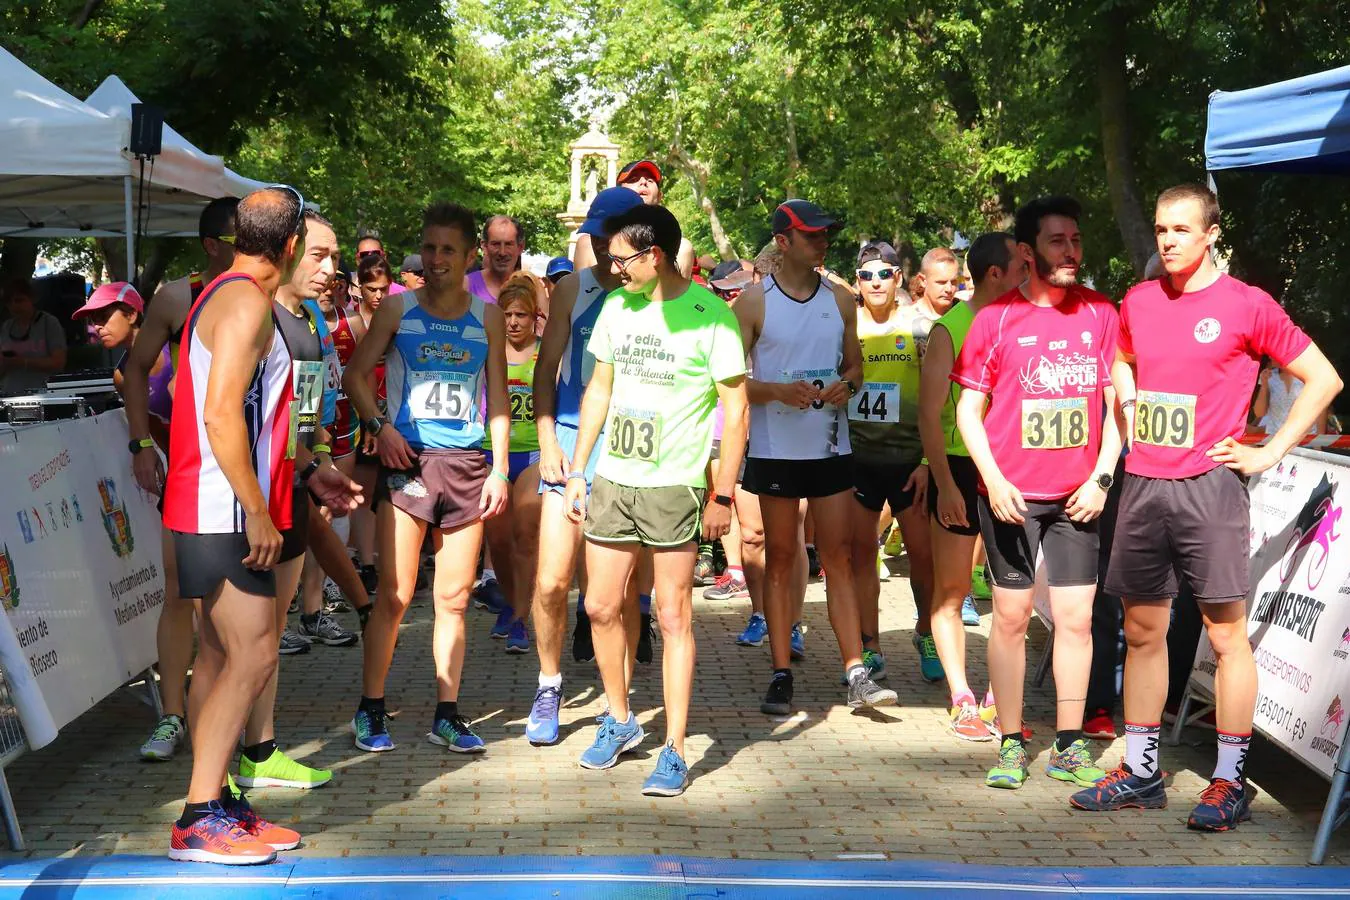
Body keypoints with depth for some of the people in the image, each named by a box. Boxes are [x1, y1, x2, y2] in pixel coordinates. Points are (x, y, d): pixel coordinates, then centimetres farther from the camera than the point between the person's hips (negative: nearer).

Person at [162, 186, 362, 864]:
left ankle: (217, 805, 16)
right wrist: (257, 513, -21)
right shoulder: (246, 301, -14)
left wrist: (306, 472, 25)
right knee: (253, 657, -11)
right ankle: (199, 821, -8)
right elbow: (221, 415, -23)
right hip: (225, 513, -10)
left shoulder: (228, 296, 18)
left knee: (222, 656, 11)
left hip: (231, 514, 10)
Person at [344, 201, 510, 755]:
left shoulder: (487, 318, 8)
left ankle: (447, 715, 15)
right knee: (395, 594, -5)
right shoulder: (398, 309, 3)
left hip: (467, 464, 2)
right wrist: (378, 426, -9)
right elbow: (355, 374, 7)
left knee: (453, 598, 7)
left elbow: (497, 397, 10)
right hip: (407, 459, -2)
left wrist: (499, 467, 2)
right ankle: (370, 710, 7)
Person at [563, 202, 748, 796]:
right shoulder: (617, 307, 8)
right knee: (601, 608, 10)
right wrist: (576, 472, 13)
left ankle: (674, 752, 6)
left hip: (674, 487, -5)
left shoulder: (709, 315, -9)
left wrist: (723, 495, -11)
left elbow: (735, 408, -7)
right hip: (611, 481, 6)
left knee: (673, 617, -1)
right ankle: (619, 721, 29)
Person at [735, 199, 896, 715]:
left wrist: (844, 386, -5)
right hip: (775, 450, -3)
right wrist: (779, 391, -20)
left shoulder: (841, 300, 9)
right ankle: (782, 675, 9)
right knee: (780, 558, 4)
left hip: (831, 448, 3)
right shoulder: (754, 302, -2)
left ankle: (856, 675, 2)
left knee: (838, 556, 2)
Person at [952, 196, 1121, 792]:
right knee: (1011, 615, 4)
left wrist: (1101, 478, -2)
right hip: (1011, 494, -2)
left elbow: (1116, 405, 9)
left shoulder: (1101, 314, 5)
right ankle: (1011, 743, 13)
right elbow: (969, 410, 1)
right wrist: (993, 480, -11)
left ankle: (1069, 746, 14)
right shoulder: (996, 318, -2)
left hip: (1078, 496, 2)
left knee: (1077, 618, 4)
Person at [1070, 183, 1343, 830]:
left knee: (1226, 633, -1)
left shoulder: (1246, 305, -5)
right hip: (1143, 485, 5)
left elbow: (1323, 379, -1)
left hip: (1208, 486, -5)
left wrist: (1269, 453, -4)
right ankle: (1140, 772, 20)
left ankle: (1230, 782, 8)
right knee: (1142, 631, 10)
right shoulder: (1138, 302, 10)